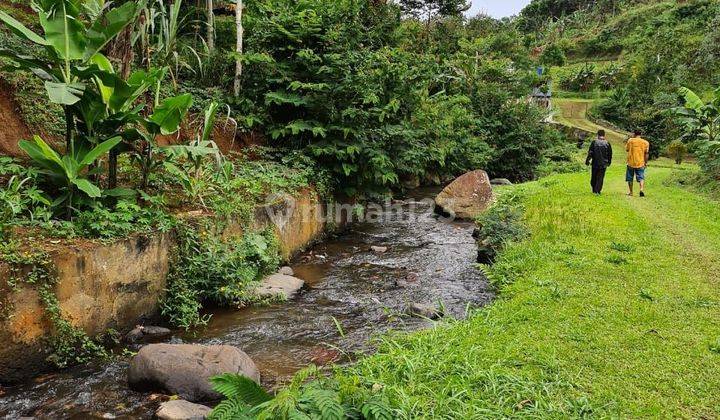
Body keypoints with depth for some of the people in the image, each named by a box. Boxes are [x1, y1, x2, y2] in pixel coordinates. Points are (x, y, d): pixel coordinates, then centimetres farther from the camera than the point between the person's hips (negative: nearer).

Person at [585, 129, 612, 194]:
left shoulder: (594, 142, -6)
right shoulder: (607, 144, -2)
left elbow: (590, 153, -8)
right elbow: (610, 154, 5)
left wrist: (587, 160, 1)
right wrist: (609, 162, 18)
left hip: (595, 163, 0)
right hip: (603, 164, 0)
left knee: (594, 177, 14)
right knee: (600, 178, 4)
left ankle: (594, 190, 22)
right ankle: (598, 191, -2)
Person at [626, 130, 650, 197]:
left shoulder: (630, 140, -2)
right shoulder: (645, 142, 1)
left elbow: (627, 149, 8)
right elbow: (646, 153, 0)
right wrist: (646, 162, 6)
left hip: (631, 163, 0)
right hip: (641, 163, 0)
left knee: (630, 178, 12)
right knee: (641, 178, 2)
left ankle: (630, 192, 16)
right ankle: (642, 189, -19)